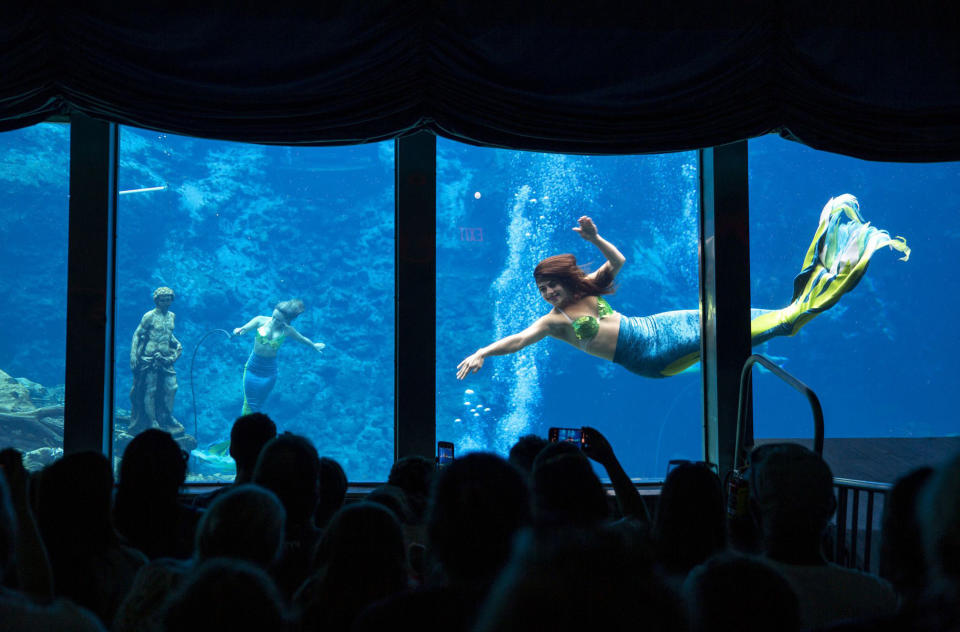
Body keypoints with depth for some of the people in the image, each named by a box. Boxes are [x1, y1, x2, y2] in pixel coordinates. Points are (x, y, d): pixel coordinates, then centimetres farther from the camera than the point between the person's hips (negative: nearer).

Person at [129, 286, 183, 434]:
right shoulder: (150, 316, -6)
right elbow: (137, 334, -4)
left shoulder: (172, 316, 12)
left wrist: (176, 343, 11)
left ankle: (168, 419, 14)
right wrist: (133, 355, -10)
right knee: (150, 390, -2)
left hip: (166, 358, 6)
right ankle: (151, 422, 2)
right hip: (150, 358, -6)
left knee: (171, 387, 2)